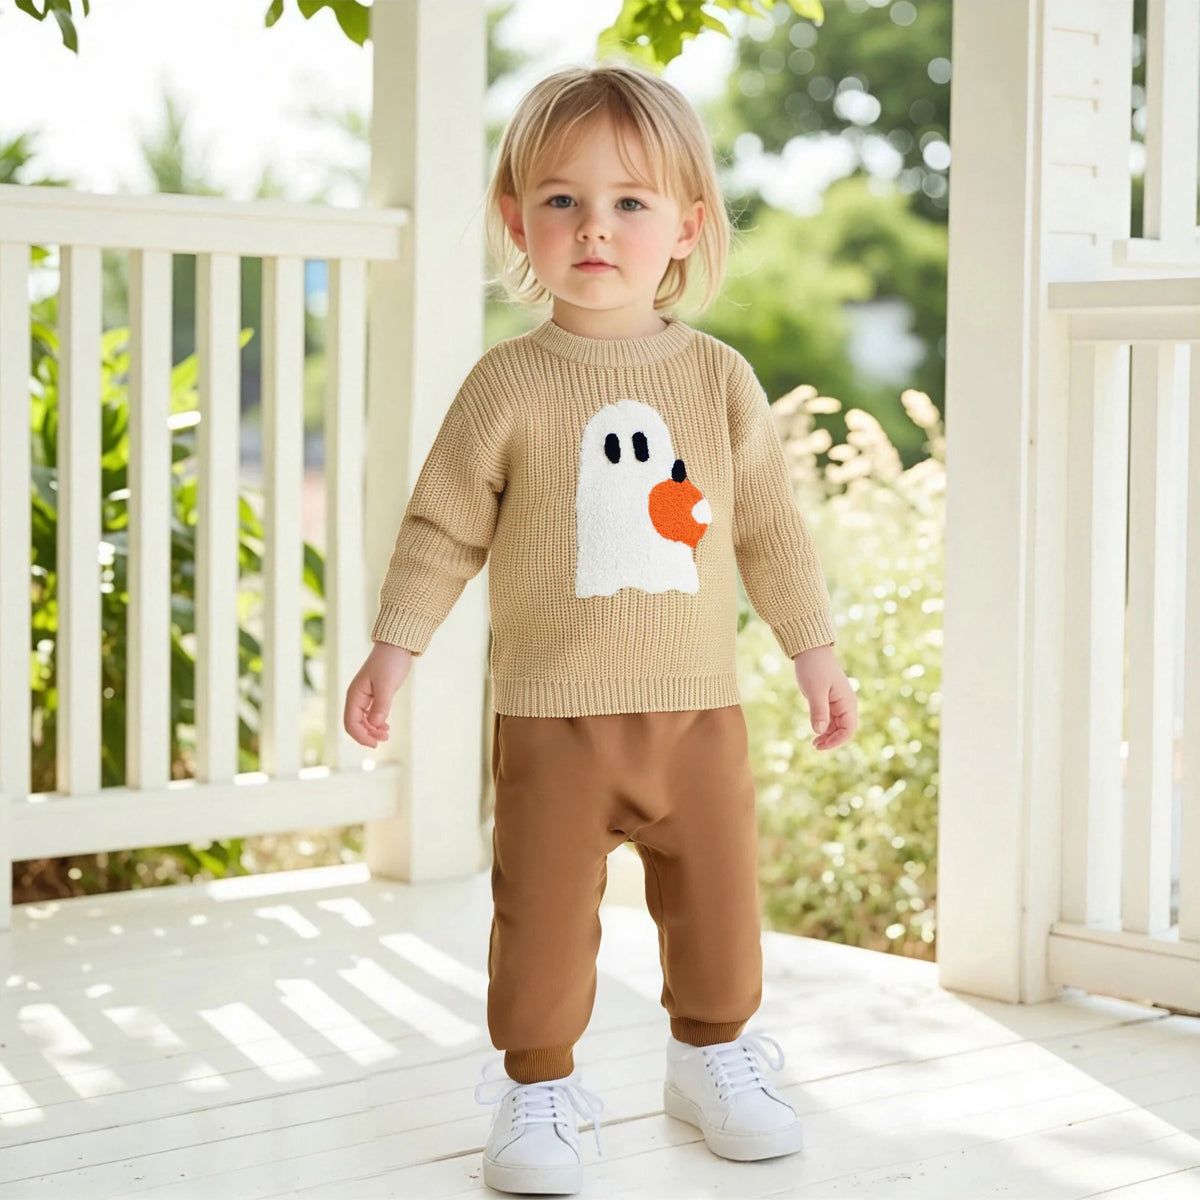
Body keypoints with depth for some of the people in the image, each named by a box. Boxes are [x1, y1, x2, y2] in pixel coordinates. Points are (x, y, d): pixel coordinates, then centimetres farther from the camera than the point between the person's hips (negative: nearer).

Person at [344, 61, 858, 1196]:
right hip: (552, 712, -2)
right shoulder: (508, 386, -4)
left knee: (718, 900, 11)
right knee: (543, 912, -1)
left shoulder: (719, 380, 3)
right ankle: (537, 1087, 16)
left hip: (697, 706, 3)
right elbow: (443, 527, 1)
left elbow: (771, 529, 9)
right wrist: (392, 648, -3)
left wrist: (816, 654, 10)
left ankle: (713, 1058, 33)